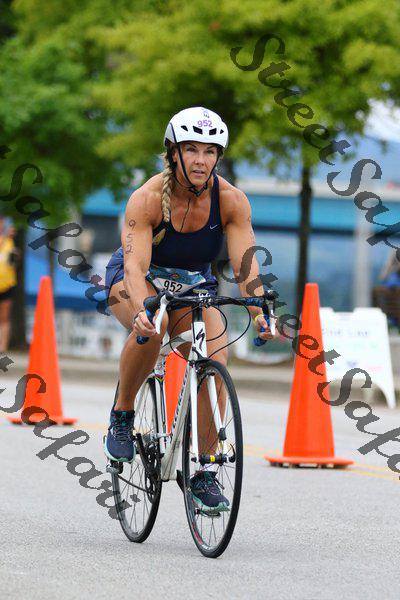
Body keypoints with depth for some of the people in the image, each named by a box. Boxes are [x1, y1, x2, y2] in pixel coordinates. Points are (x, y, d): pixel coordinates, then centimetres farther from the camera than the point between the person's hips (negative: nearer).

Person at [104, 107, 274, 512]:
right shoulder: (148, 198, -27)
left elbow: (245, 264, -25)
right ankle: (121, 415, -13)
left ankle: (204, 474, -8)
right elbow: (136, 264, -37)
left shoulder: (231, 200, -19)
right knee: (151, 327, -37)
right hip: (136, 280, -3)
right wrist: (141, 311, -55)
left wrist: (258, 313, -43)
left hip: (193, 284, 3)